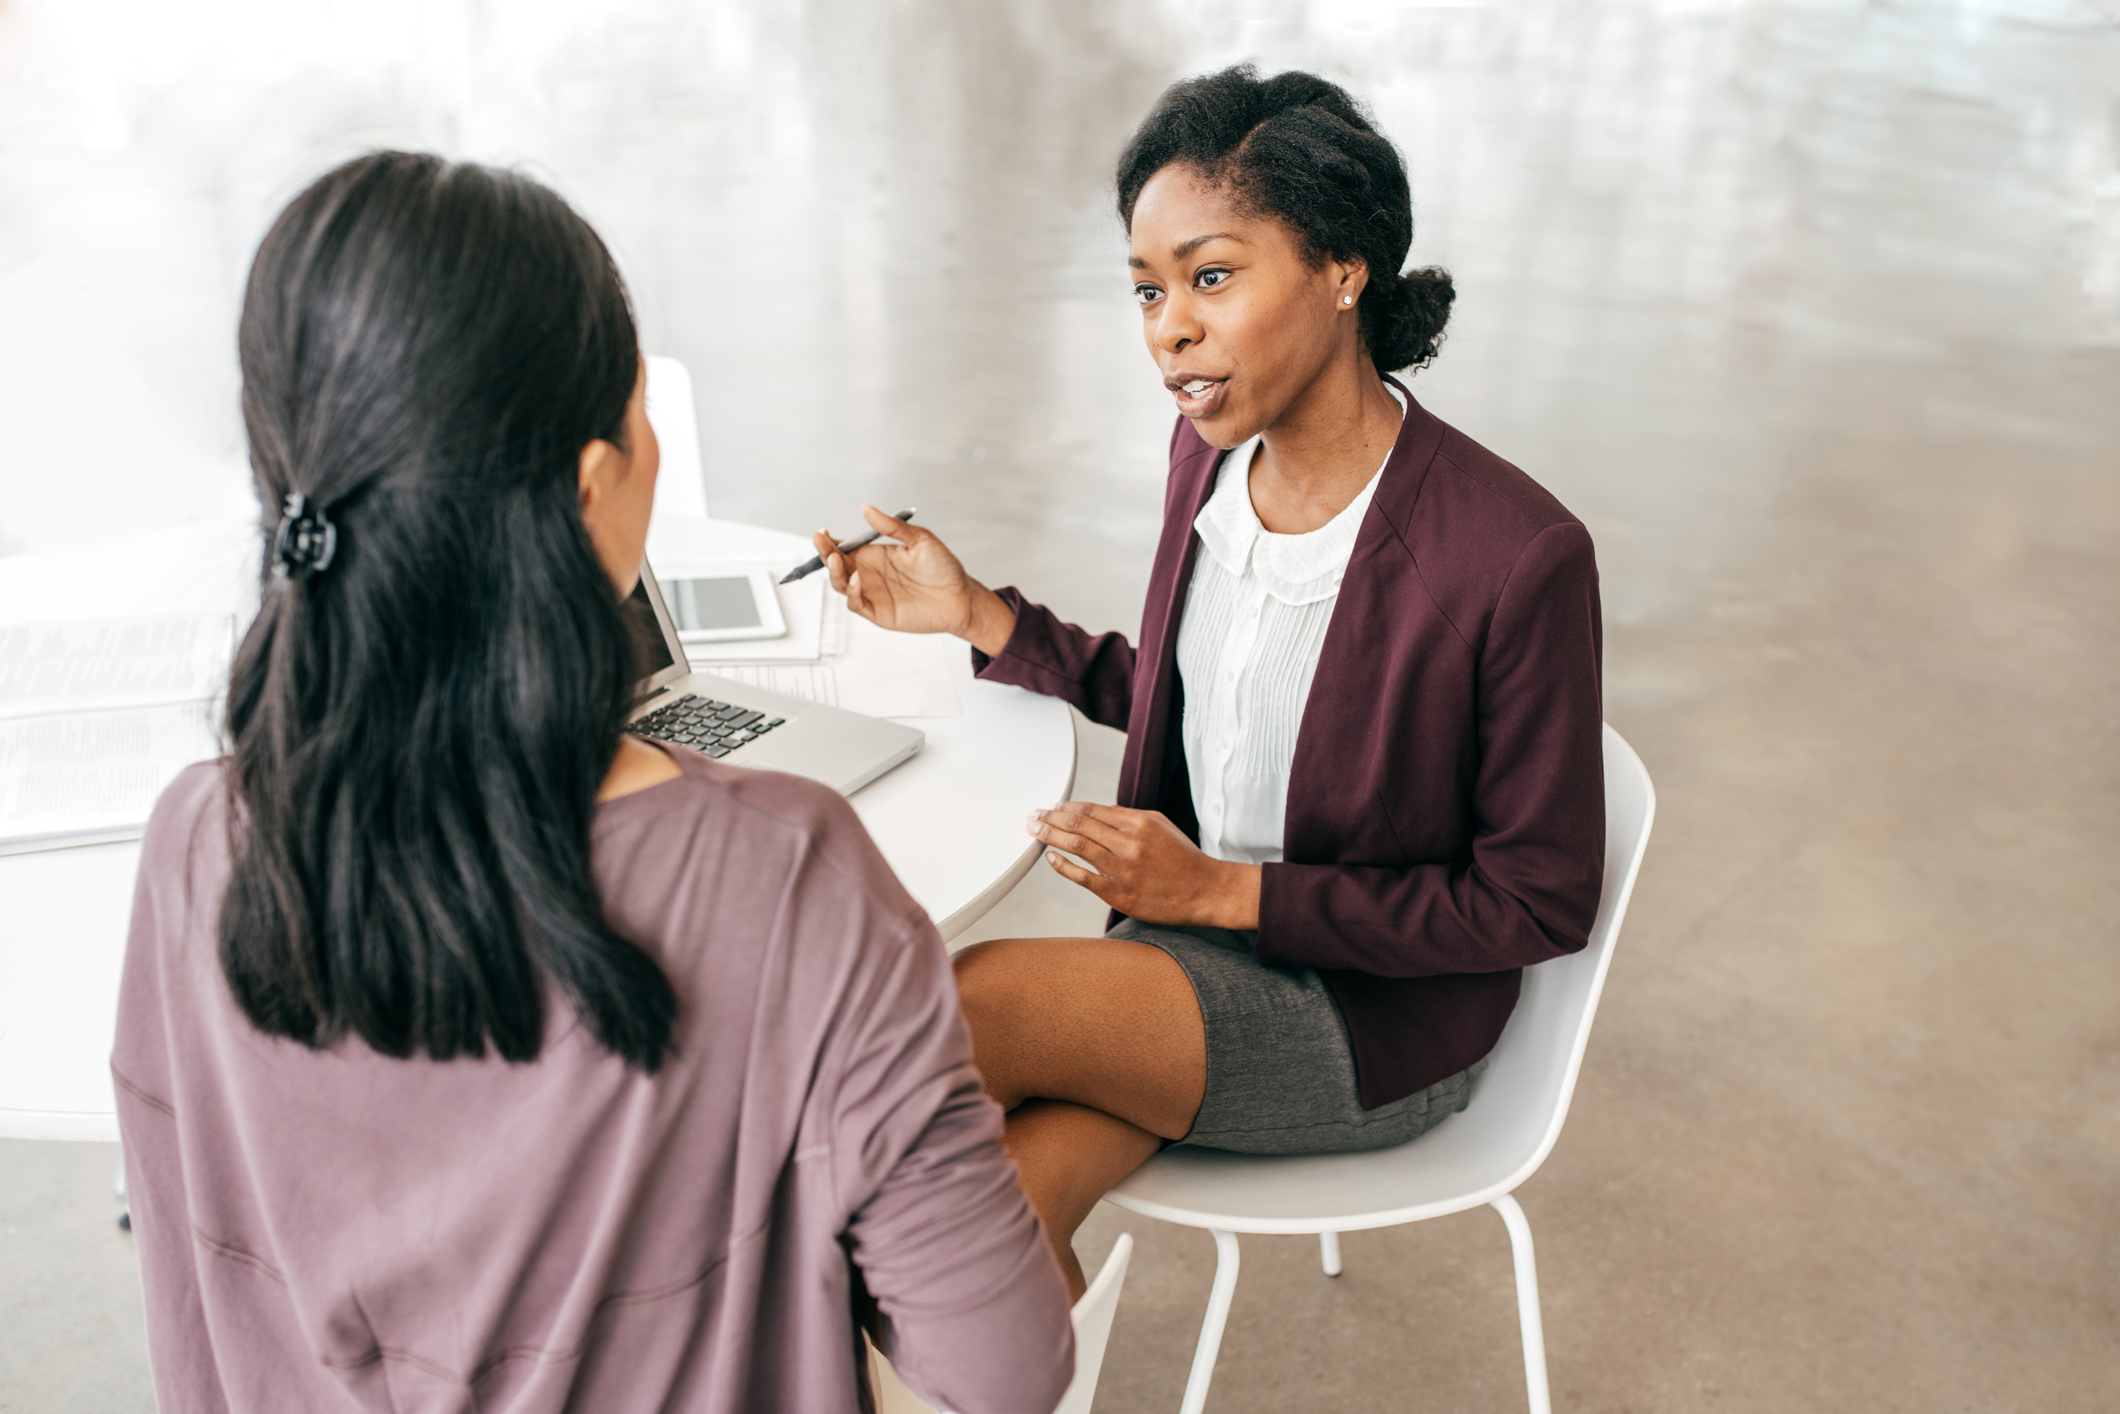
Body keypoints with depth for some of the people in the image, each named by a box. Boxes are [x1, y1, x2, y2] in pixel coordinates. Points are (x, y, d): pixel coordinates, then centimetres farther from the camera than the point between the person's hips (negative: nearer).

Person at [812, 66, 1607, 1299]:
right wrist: (980, 618, 0)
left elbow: (1542, 902, -15)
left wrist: (1227, 892, -20)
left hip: (1382, 1018, -5)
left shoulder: (1517, 556, -24)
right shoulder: (1216, 453, -3)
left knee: (974, 1002, -23)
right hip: (1192, 939, 5)